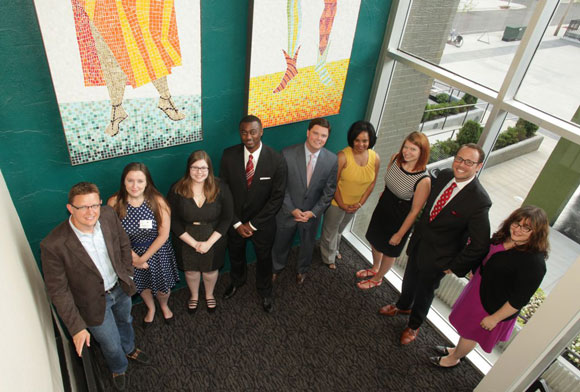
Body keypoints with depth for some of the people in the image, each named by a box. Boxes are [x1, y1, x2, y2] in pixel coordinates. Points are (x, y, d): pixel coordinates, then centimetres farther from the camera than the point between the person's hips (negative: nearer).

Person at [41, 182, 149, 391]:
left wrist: (127, 274, 3)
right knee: (112, 345, 19)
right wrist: (76, 327, -18)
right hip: (94, 302, -4)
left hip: (120, 288, 4)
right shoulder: (53, 245, -33)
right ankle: (118, 368, 56)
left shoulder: (108, 215, -21)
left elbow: (124, 243, -1)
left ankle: (129, 349, 68)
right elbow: (58, 290, -22)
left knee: (125, 321, 33)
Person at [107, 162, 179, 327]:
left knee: (162, 288, 16)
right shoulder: (114, 202, -21)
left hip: (157, 252, -1)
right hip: (131, 253, 1)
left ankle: (164, 306, 54)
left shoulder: (157, 201, -23)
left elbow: (163, 234, -18)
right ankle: (151, 308, 59)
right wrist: (134, 257, -13)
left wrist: (144, 258, -14)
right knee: (142, 285, 26)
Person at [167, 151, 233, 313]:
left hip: (213, 239, 0)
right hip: (187, 241, 1)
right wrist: (194, 243, -17)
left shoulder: (221, 188, -16)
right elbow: (173, 221, -11)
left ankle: (209, 295, 53)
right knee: (191, 270, 21)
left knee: (211, 269, 21)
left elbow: (227, 218, -12)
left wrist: (209, 242, -18)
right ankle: (194, 296, 54)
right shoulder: (177, 189, -15)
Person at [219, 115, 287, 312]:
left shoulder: (276, 159, -22)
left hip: (262, 222, -2)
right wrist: (237, 223, -12)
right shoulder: (229, 155, -16)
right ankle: (237, 281, 60)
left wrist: (253, 224, -16)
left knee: (264, 259, 21)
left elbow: (277, 197, -17)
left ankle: (265, 291, 52)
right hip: (235, 220, 2)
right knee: (235, 255, 27)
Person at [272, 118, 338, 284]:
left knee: (307, 244, 25)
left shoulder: (332, 160, -15)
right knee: (281, 243, 22)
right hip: (288, 211, -1)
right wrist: (292, 209, -17)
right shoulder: (288, 154, -20)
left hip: (312, 213, 1)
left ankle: (302, 269, 56)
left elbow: (329, 191, -7)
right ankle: (277, 267, 54)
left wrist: (313, 212, -13)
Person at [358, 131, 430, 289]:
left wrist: (400, 234, -13)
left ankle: (377, 279, 49)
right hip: (383, 207, 6)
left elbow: (415, 211, -22)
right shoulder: (395, 158, -16)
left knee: (389, 252, 20)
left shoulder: (423, 180, -32)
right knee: (374, 241, 26)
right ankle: (374, 268, 57)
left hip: (399, 220, -5)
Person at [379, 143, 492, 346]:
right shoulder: (444, 175, -11)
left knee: (425, 291, 20)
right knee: (409, 280, 29)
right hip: (418, 242, 5)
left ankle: (414, 325, 49)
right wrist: (419, 230, 6)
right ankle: (403, 306, 61)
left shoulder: (480, 201, -30)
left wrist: (454, 266, -15)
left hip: (437, 258, -5)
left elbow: (480, 244, -23)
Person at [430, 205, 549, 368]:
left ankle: (454, 359, 45)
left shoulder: (534, 262, -33)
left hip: (493, 308, -7)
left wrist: (495, 318, -19)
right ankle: (457, 350, 55)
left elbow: (520, 299, -26)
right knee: (466, 326, 28)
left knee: (470, 332, 17)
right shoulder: (505, 236, -10)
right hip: (479, 289, 7)